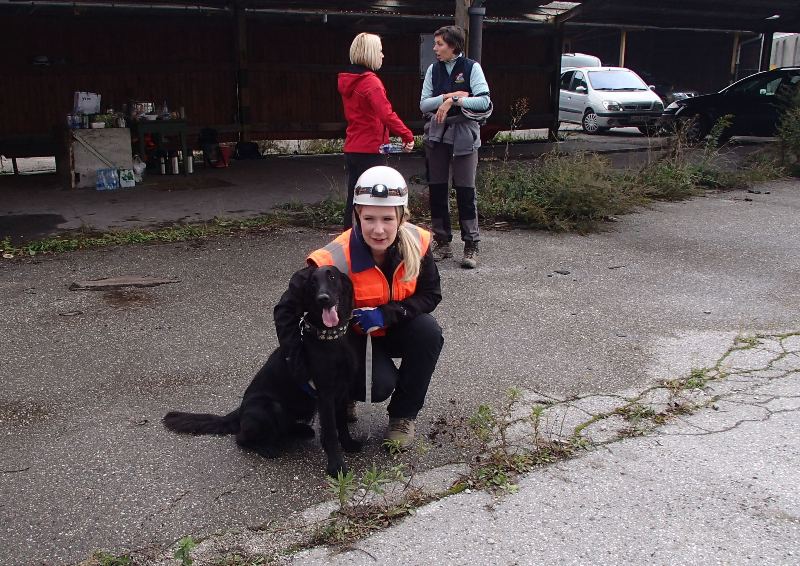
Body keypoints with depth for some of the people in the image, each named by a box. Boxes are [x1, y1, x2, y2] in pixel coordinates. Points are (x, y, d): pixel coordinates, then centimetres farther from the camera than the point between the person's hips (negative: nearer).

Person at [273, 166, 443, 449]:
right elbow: (287, 309, -24)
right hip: (351, 334, -4)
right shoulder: (336, 260, -31)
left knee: (429, 332, -26)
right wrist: (302, 368, -28)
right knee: (378, 385, -29)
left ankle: (403, 415, -4)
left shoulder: (416, 243, -21)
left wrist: (387, 314, -28)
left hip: (396, 328, 4)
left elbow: (430, 294, -11)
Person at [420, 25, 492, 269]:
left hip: (464, 134, -4)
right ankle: (442, 242, 16)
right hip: (436, 134, 4)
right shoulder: (433, 69, 10)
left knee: (465, 190, -5)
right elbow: (424, 104, 4)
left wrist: (453, 101, -18)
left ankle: (471, 246, 1)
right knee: (437, 189, 5)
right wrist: (447, 96, -11)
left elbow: (484, 101, -12)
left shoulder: (471, 68, -2)